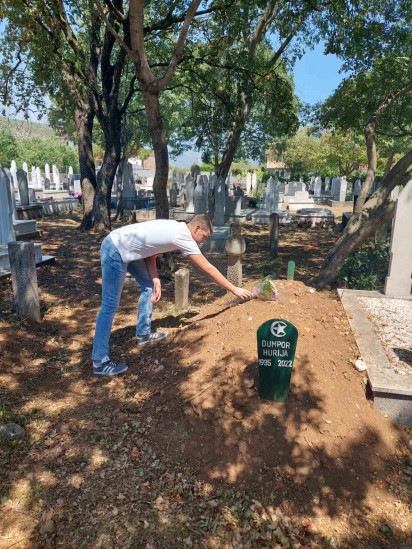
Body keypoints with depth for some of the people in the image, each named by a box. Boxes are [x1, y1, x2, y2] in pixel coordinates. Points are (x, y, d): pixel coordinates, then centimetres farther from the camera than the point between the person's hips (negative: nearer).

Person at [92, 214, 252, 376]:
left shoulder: (177, 228, 9)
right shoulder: (184, 238, -18)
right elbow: (209, 269, -15)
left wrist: (155, 280, -2)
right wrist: (234, 290, -7)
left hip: (126, 248, 10)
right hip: (115, 251, -10)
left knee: (148, 285, 17)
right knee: (110, 306, -6)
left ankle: (143, 334, 27)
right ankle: (100, 362, 3)